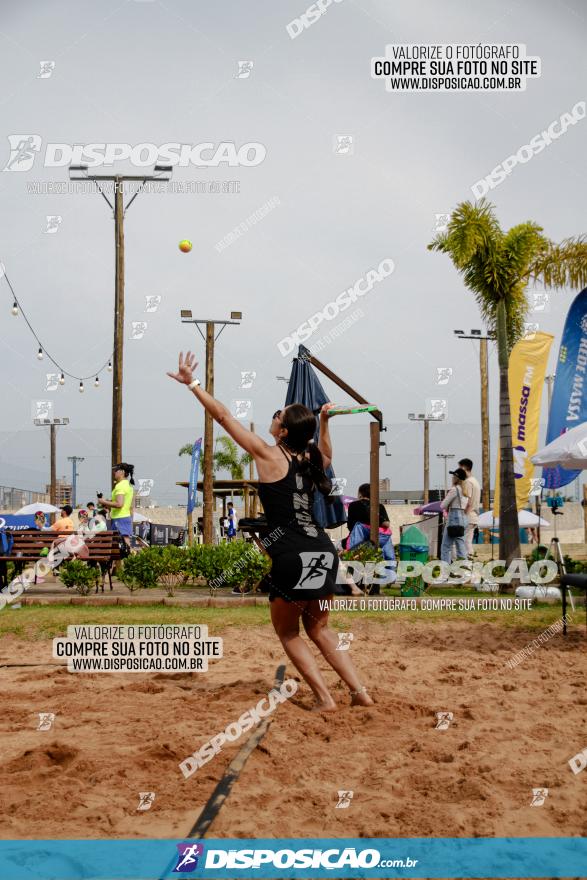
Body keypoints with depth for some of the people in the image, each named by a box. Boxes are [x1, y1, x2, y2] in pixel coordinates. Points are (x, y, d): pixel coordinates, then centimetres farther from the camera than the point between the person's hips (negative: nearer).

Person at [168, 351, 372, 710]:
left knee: (288, 632, 13)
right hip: (324, 551, 6)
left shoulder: (269, 455, -6)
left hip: (293, 556, -6)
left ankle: (325, 698, 6)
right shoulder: (311, 459, 10)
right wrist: (324, 422, 35)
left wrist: (192, 383, 5)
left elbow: (224, 416, -1)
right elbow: (326, 455, 39)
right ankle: (361, 692, 15)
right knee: (319, 628, 21)